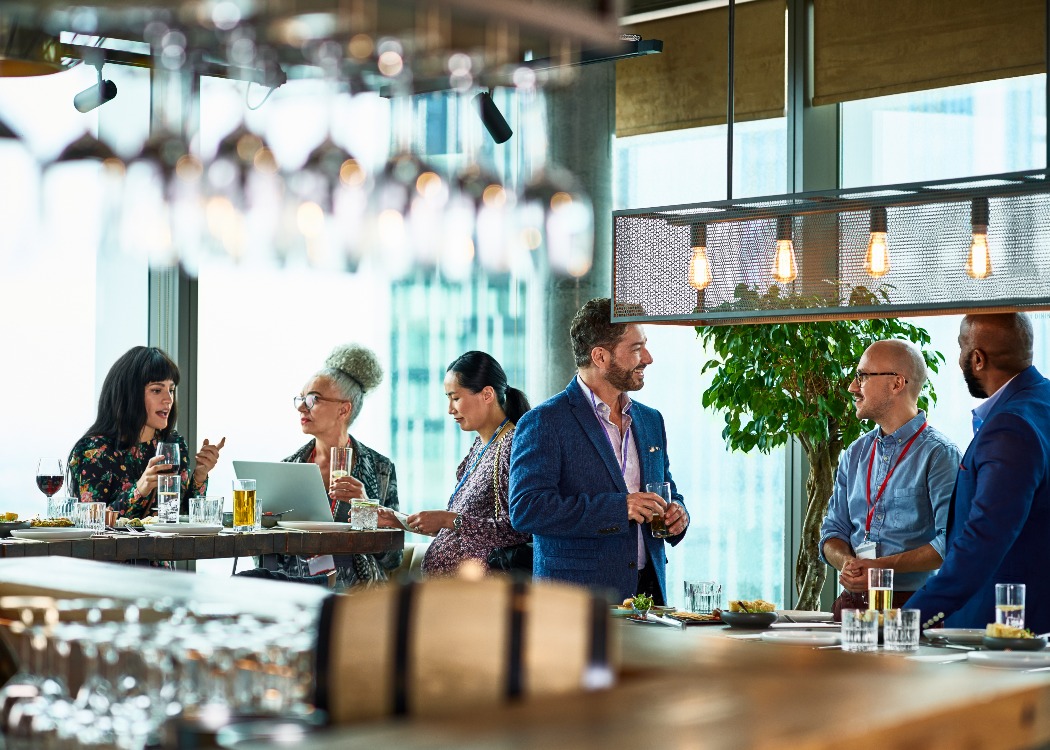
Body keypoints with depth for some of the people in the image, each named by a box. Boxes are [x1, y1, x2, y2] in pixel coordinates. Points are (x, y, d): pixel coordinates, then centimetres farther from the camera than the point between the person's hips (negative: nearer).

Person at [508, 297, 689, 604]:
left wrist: (677, 512, 2)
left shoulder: (651, 420, 16)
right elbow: (524, 510, -17)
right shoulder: (543, 423, -7)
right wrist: (618, 508, -20)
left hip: (649, 588, 6)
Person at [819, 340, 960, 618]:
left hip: (912, 606, -5)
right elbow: (834, 530, 17)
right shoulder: (855, 454, 17)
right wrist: (847, 562, -5)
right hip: (852, 603, 5)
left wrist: (883, 566, -18)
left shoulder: (938, 454, -3)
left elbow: (951, 542, -12)